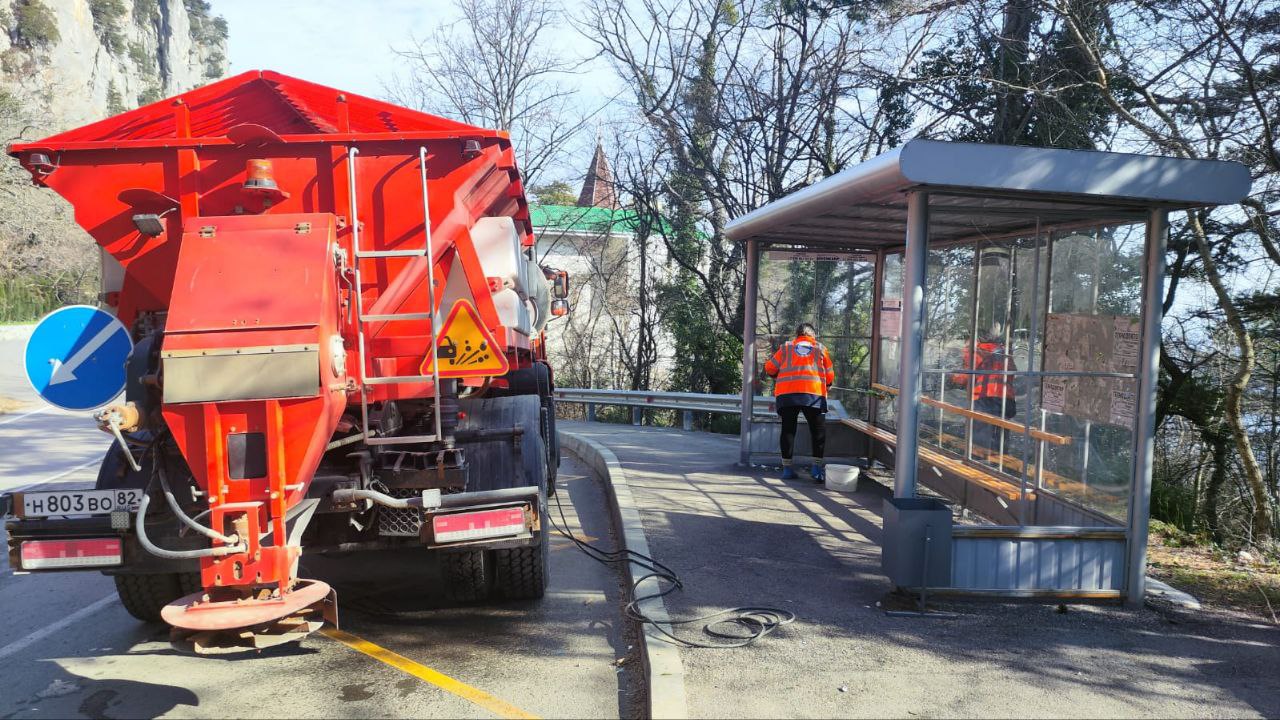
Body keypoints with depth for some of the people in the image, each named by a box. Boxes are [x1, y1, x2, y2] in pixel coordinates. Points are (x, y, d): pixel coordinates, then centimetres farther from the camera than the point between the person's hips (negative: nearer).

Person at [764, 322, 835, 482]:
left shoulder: (786, 347, 19)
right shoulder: (820, 348, 19)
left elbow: (769, 368, 16)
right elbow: (830, 376, 18)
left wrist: (778, 377, 36)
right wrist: (826, 385, 38)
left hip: (786, 393, 1)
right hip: (814, 394, -1)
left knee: (788, 429, 6)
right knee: (818, 431, 7)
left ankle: (787, 468, 5)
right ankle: (817, 467, 1)